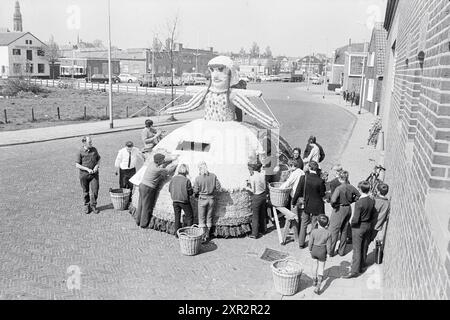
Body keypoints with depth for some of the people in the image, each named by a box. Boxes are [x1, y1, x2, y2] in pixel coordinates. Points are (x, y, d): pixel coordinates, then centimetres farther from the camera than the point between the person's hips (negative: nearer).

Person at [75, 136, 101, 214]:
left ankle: (93, 206, 15)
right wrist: (87, 169, -17)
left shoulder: (94, 149, 2)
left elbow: (98, 159, 13)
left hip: (94, 174, 2)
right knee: (85, 192, 10)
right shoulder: (80, 152, -9)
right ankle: (86, 206, 27)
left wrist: (96, 166, -6)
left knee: (95, 190, -3)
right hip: (84, 174, -2)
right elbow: (77, 165, -7)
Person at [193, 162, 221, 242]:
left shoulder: (198, 178, -14)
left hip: (202, 199, -3)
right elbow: (218, 187, -2)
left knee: (202, 218, 7)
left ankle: (204, 236, 6)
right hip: (211, 199, 4)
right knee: (209, 218, 16)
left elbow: (196, 191, -9)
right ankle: (207, 235, 25)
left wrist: (197, 194, 13)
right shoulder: (213, 176, -6)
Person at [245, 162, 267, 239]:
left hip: (257, 197, -6)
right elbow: (264, 187, 7)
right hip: (263, 195, 6)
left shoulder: (252, 177, -19)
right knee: (262, 214, 20)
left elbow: (253, 191, -17)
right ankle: (262, 230, 34)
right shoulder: (262, 174, -2)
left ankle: (255, 234, 13)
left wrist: (247, 188, 3)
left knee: (255, 216, 5)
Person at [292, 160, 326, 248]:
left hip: (306, 204, 2)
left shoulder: (303, 178, -15)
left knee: (303, 224, 18)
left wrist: (294, 201, 6)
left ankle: (301, 243, 28)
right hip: (317, 205, -2)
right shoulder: (320, 181, -20)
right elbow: (322, 194, -8)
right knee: (314, 225, 14)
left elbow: (298, 192, -8)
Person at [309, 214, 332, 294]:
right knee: (321, 268, 10)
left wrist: (310, 249, 10)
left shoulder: (313, 231, -17)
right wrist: (329, 252, 8)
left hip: (314, 250, 1)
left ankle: (314, 281, 39)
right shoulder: (328, 233, -17)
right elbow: (328, 245, -10)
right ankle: (318, 286, 2)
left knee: (315, 265, 23)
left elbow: (310, 242, -8)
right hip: (322, 252, -1)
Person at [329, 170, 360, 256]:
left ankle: (331, 250, 12)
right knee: (344, 230, 17)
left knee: (334, 230, 6)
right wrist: (351, 201, 12)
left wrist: (333, 205, -14)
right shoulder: (351, 187, -4)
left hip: (339, 209, -6)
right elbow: (358, 195, 10)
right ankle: (342, 251, 27)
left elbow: (333, 200, -33)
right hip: (348, 209, 6)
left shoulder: (339, 188, -23)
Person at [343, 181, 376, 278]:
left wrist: (351, 221, -5)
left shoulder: (359, 203, -26)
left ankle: (355, 271, 8)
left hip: (358, 227, -6)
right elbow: (373, 215, 5)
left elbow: (355, 220, -25)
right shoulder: (372, 201, -6)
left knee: (357, 250, 2)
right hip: (368, 226, 7)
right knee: (364, 248, 20)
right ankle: (362, 266, 35)